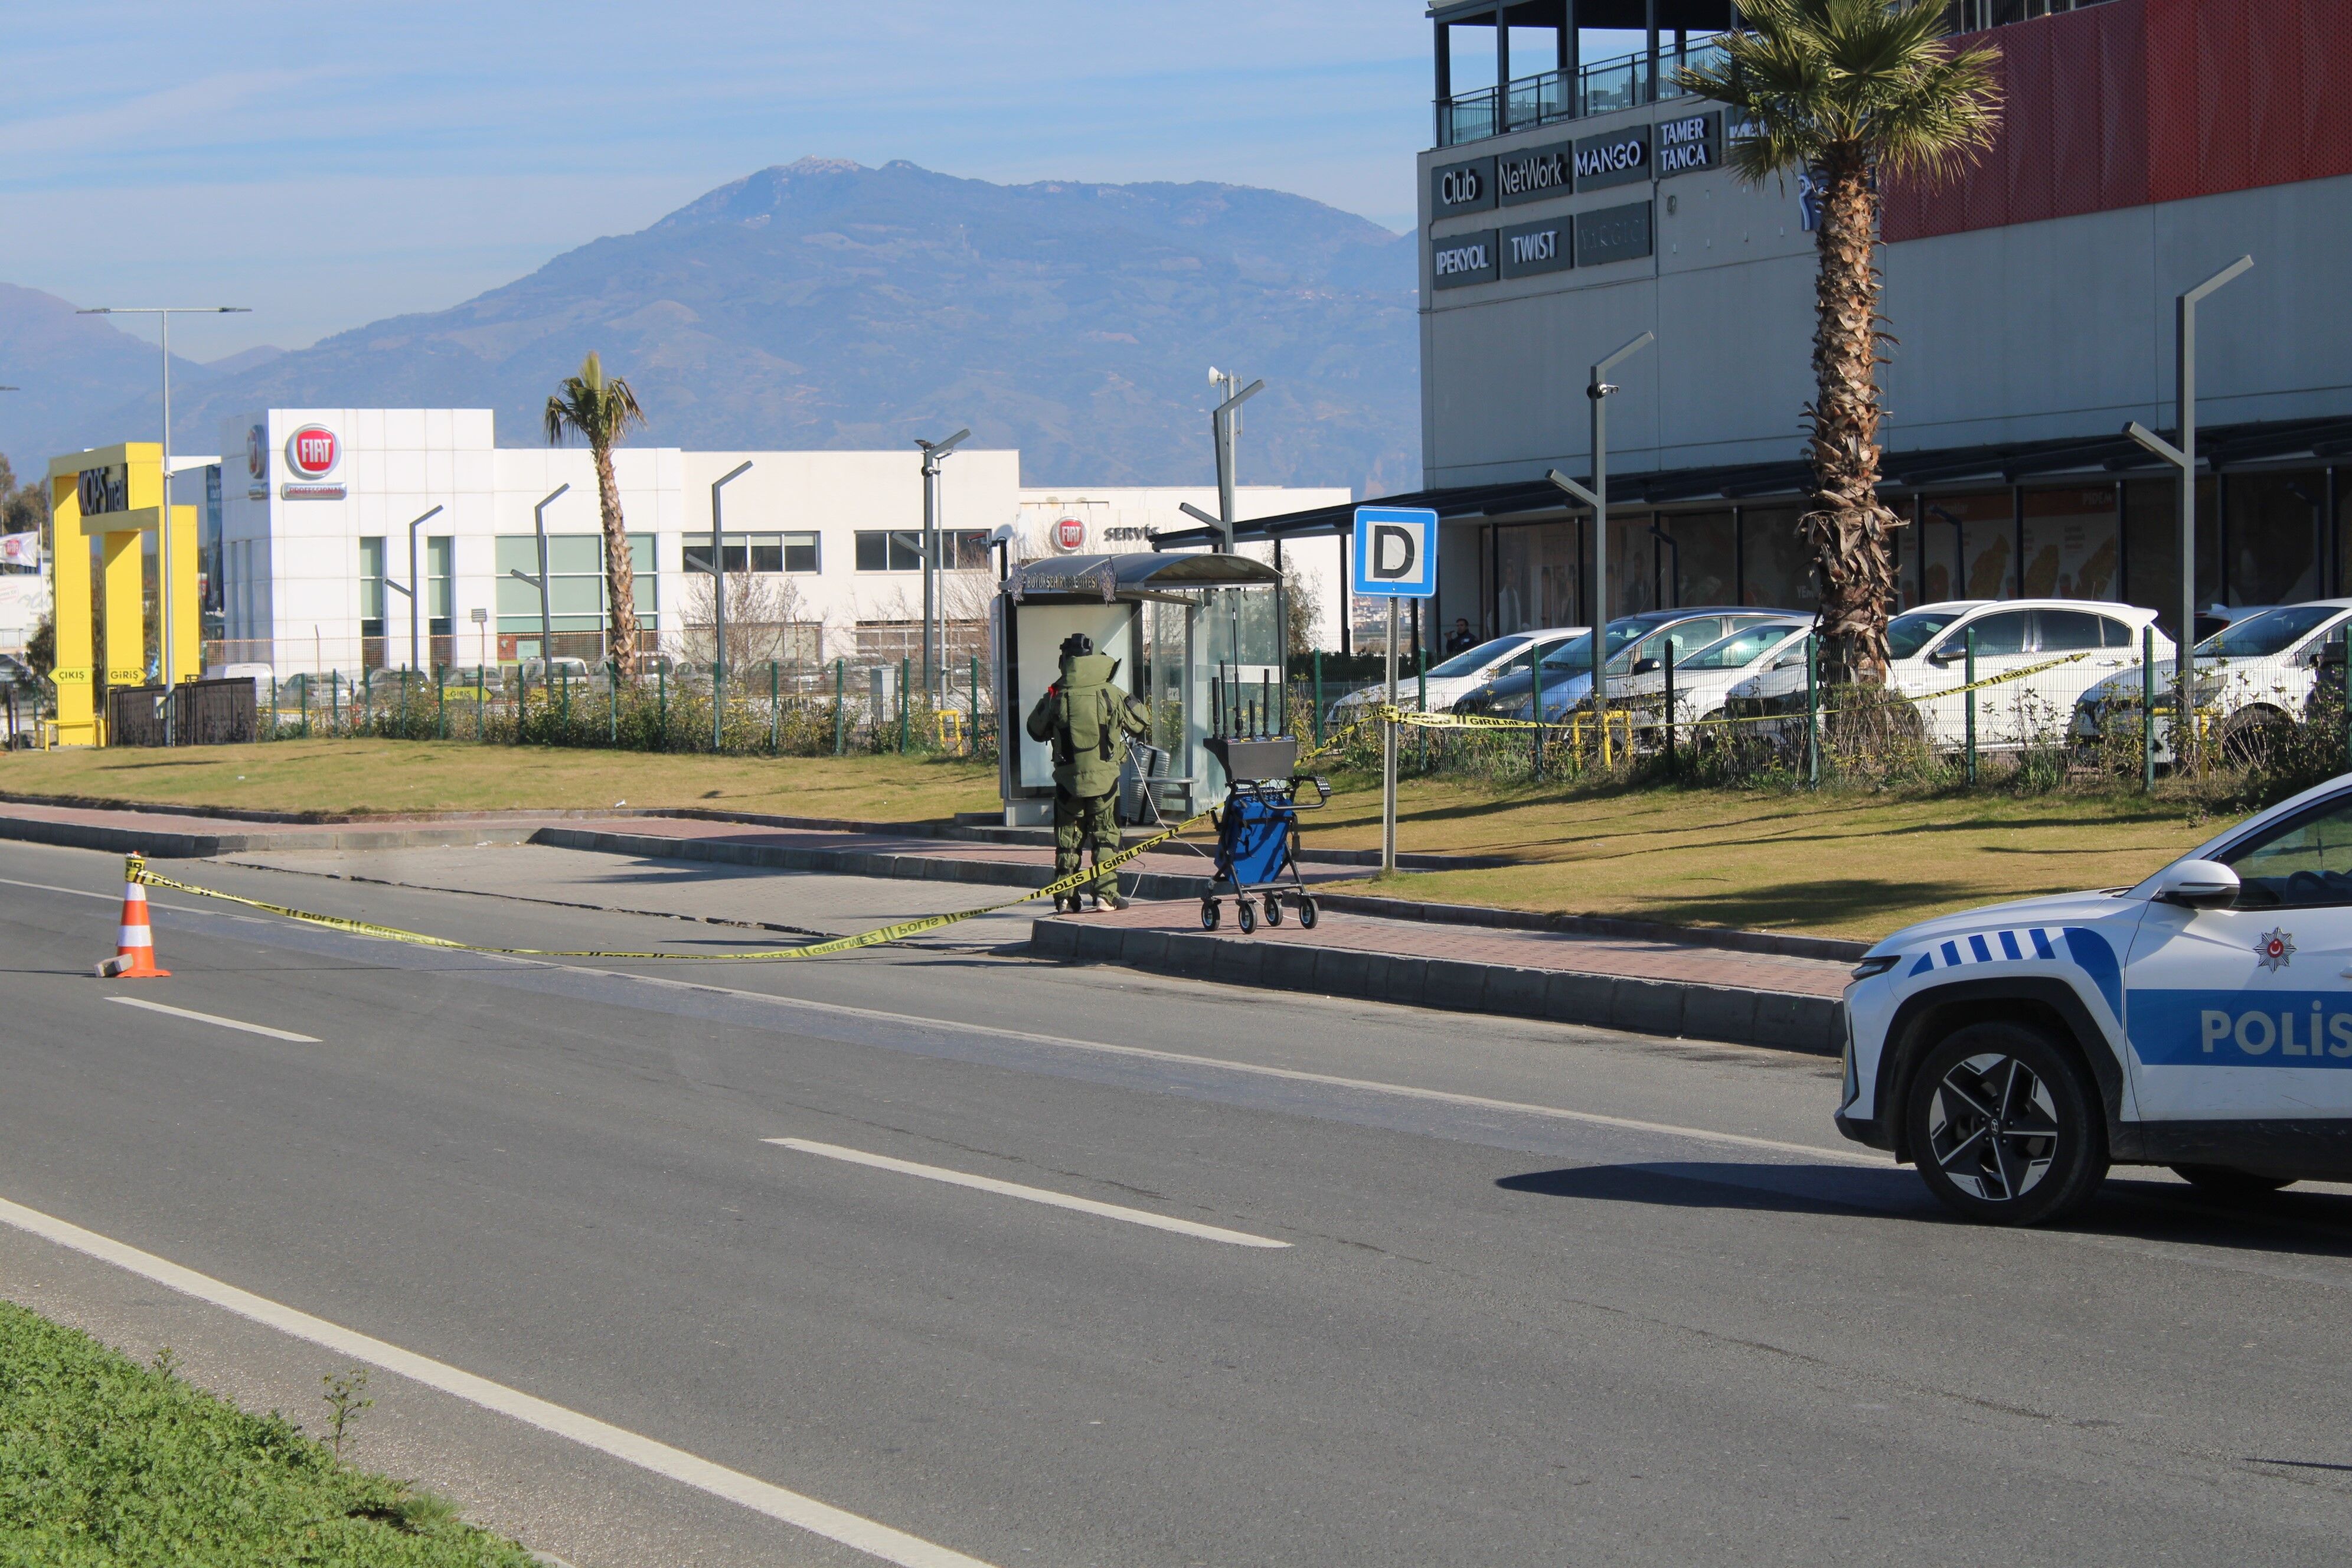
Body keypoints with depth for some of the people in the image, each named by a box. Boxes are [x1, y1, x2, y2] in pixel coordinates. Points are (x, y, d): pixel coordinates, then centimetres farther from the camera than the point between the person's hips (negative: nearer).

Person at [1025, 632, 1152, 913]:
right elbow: (1142, 724, 8)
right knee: (1105, 836, 8)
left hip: (1068, 778, 1)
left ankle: (1065, 897, 10)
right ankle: (1106, 893, 3)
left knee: (1068, 837, 11)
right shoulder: (1111, 694, -5)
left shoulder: (1055, 697, -5)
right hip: (1104, 778, -1)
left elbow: (1035, 730, 10)